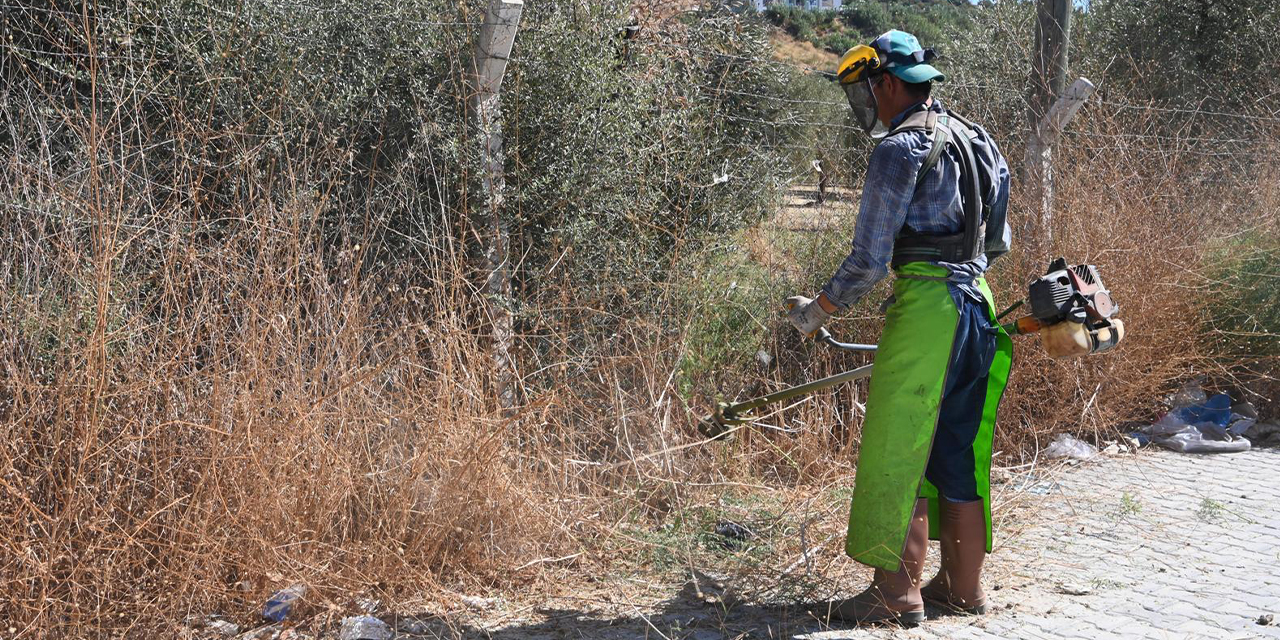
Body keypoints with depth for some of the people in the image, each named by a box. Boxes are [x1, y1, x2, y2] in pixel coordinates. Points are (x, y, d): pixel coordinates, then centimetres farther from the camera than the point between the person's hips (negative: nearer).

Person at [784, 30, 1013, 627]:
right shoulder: (977, 142, 17)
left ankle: (897, 594, 3)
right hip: (978, 308, 9)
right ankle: (963, 586, 21)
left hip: (925, 308, -9)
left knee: (895, 453, -2)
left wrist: (818, 309, 1)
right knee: (957, 453, 14)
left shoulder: (901, 148, -11)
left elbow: (869, 258, -13)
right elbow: (997, 243, 22)